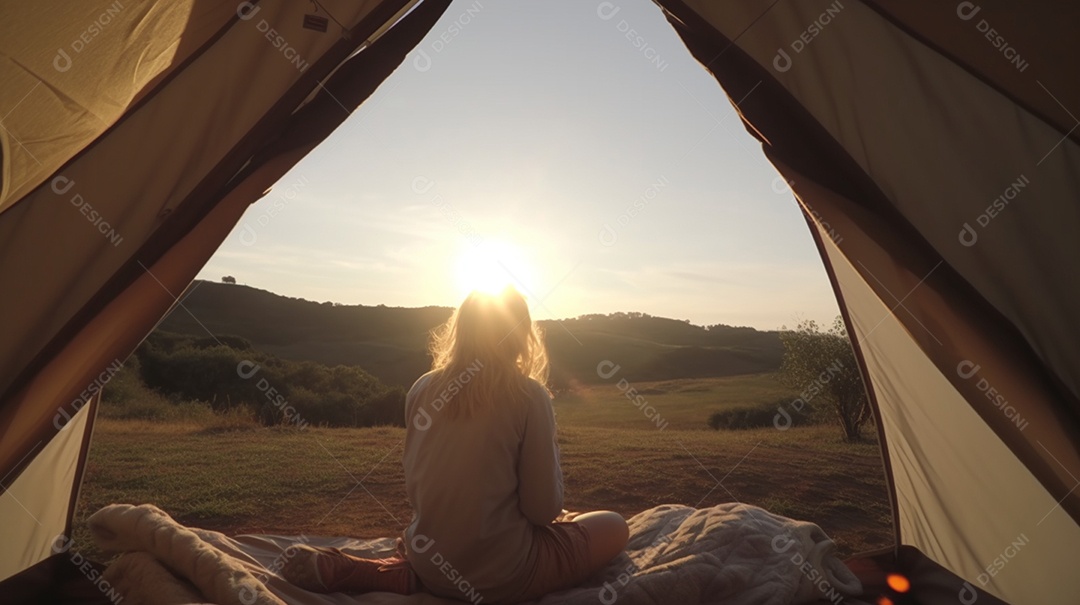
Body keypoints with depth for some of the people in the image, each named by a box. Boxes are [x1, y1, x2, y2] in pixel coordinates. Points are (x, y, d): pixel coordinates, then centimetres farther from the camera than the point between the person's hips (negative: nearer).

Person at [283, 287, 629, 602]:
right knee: (615, 527, 14)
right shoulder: (529, 395, -18)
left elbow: (414, 485, 5)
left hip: (429, 562, 6)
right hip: (500, 576, -5)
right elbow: (543, 509, -13)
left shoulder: (423, 389, -4)